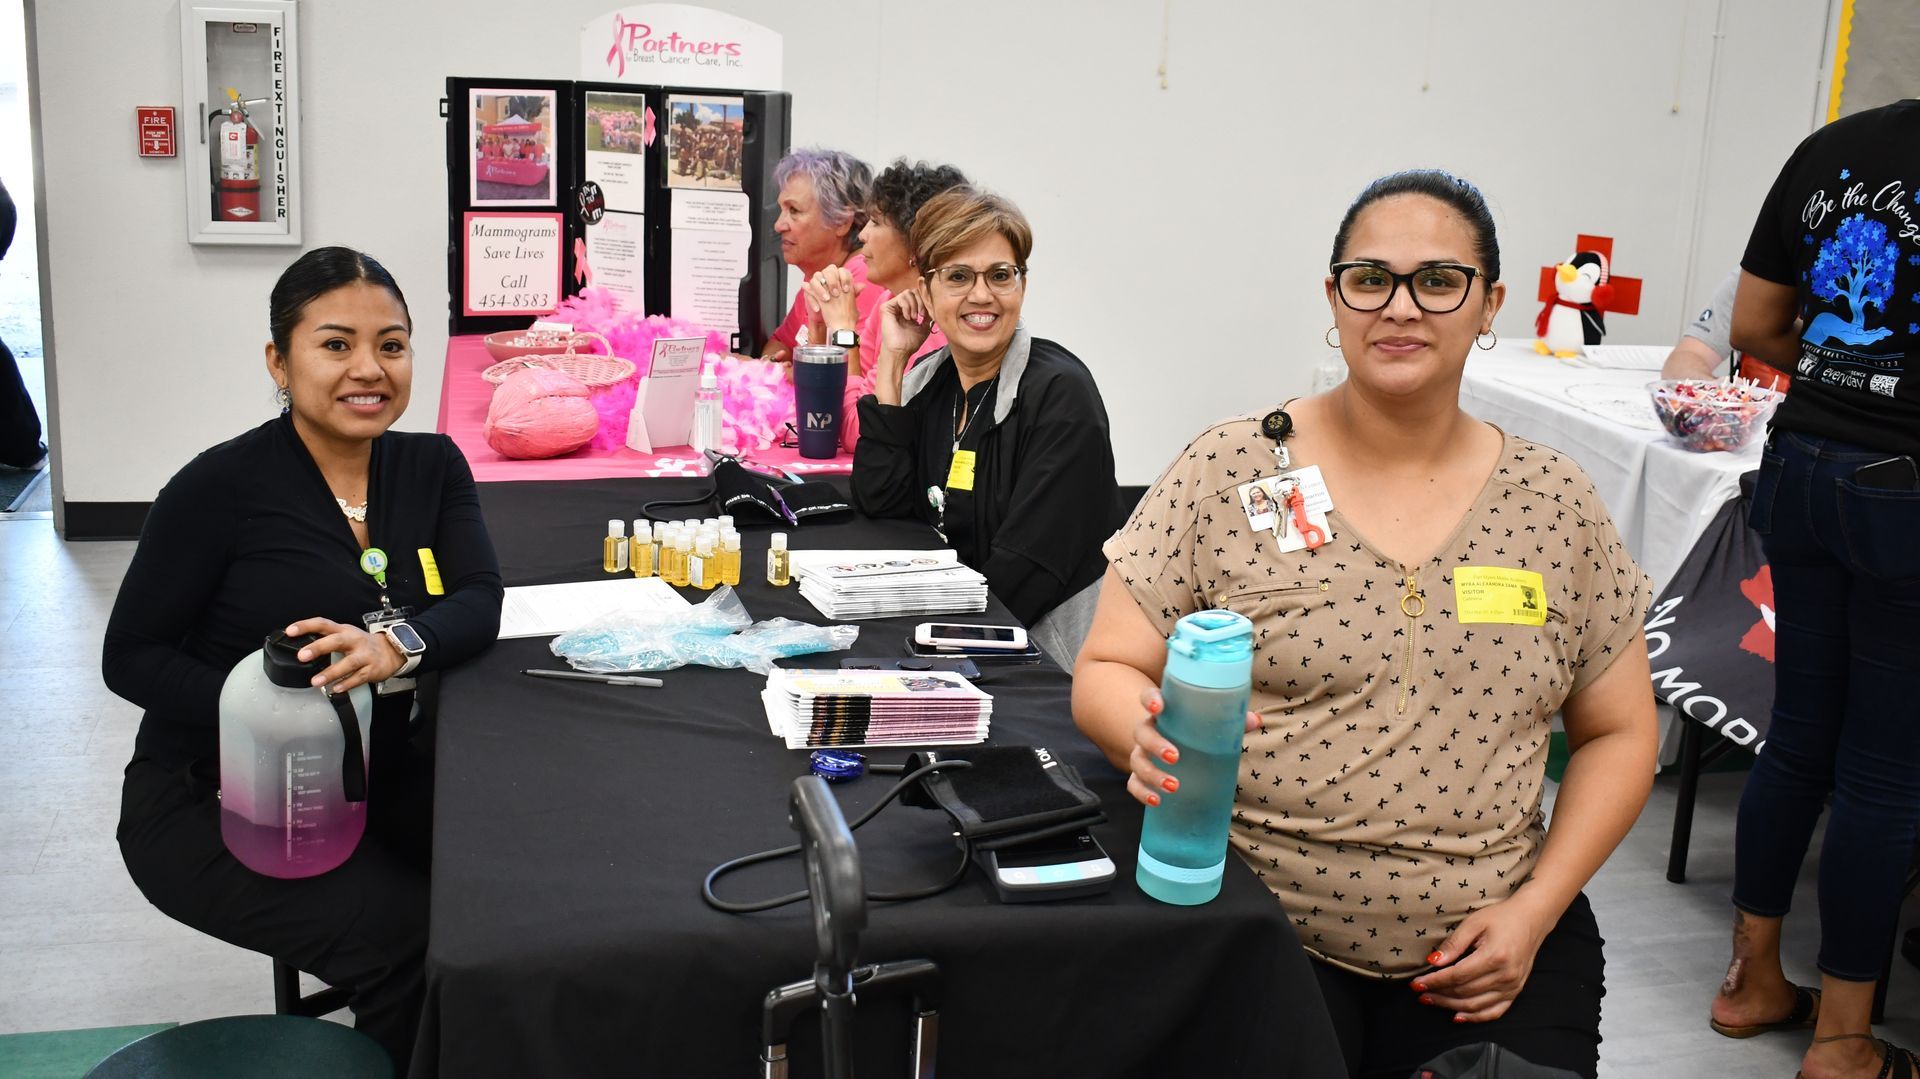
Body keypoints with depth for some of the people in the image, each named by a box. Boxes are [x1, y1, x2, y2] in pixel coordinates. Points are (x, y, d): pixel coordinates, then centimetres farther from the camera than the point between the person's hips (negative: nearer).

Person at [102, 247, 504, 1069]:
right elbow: (132, 656, -9)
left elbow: (478, 602, -10)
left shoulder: (431, 467, 2)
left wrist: (400, 647, -33)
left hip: (378, 777, 5)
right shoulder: (222, 487, -13)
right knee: (408, 935, -24)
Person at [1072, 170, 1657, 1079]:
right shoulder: (1228, 473, -4)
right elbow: (1105, 674, -2)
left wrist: (1535, 911, -3)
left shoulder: (1555, 501, 4)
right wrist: (1151, 735, -25)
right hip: (1256, 941, -2)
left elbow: (1617, 734, 10)